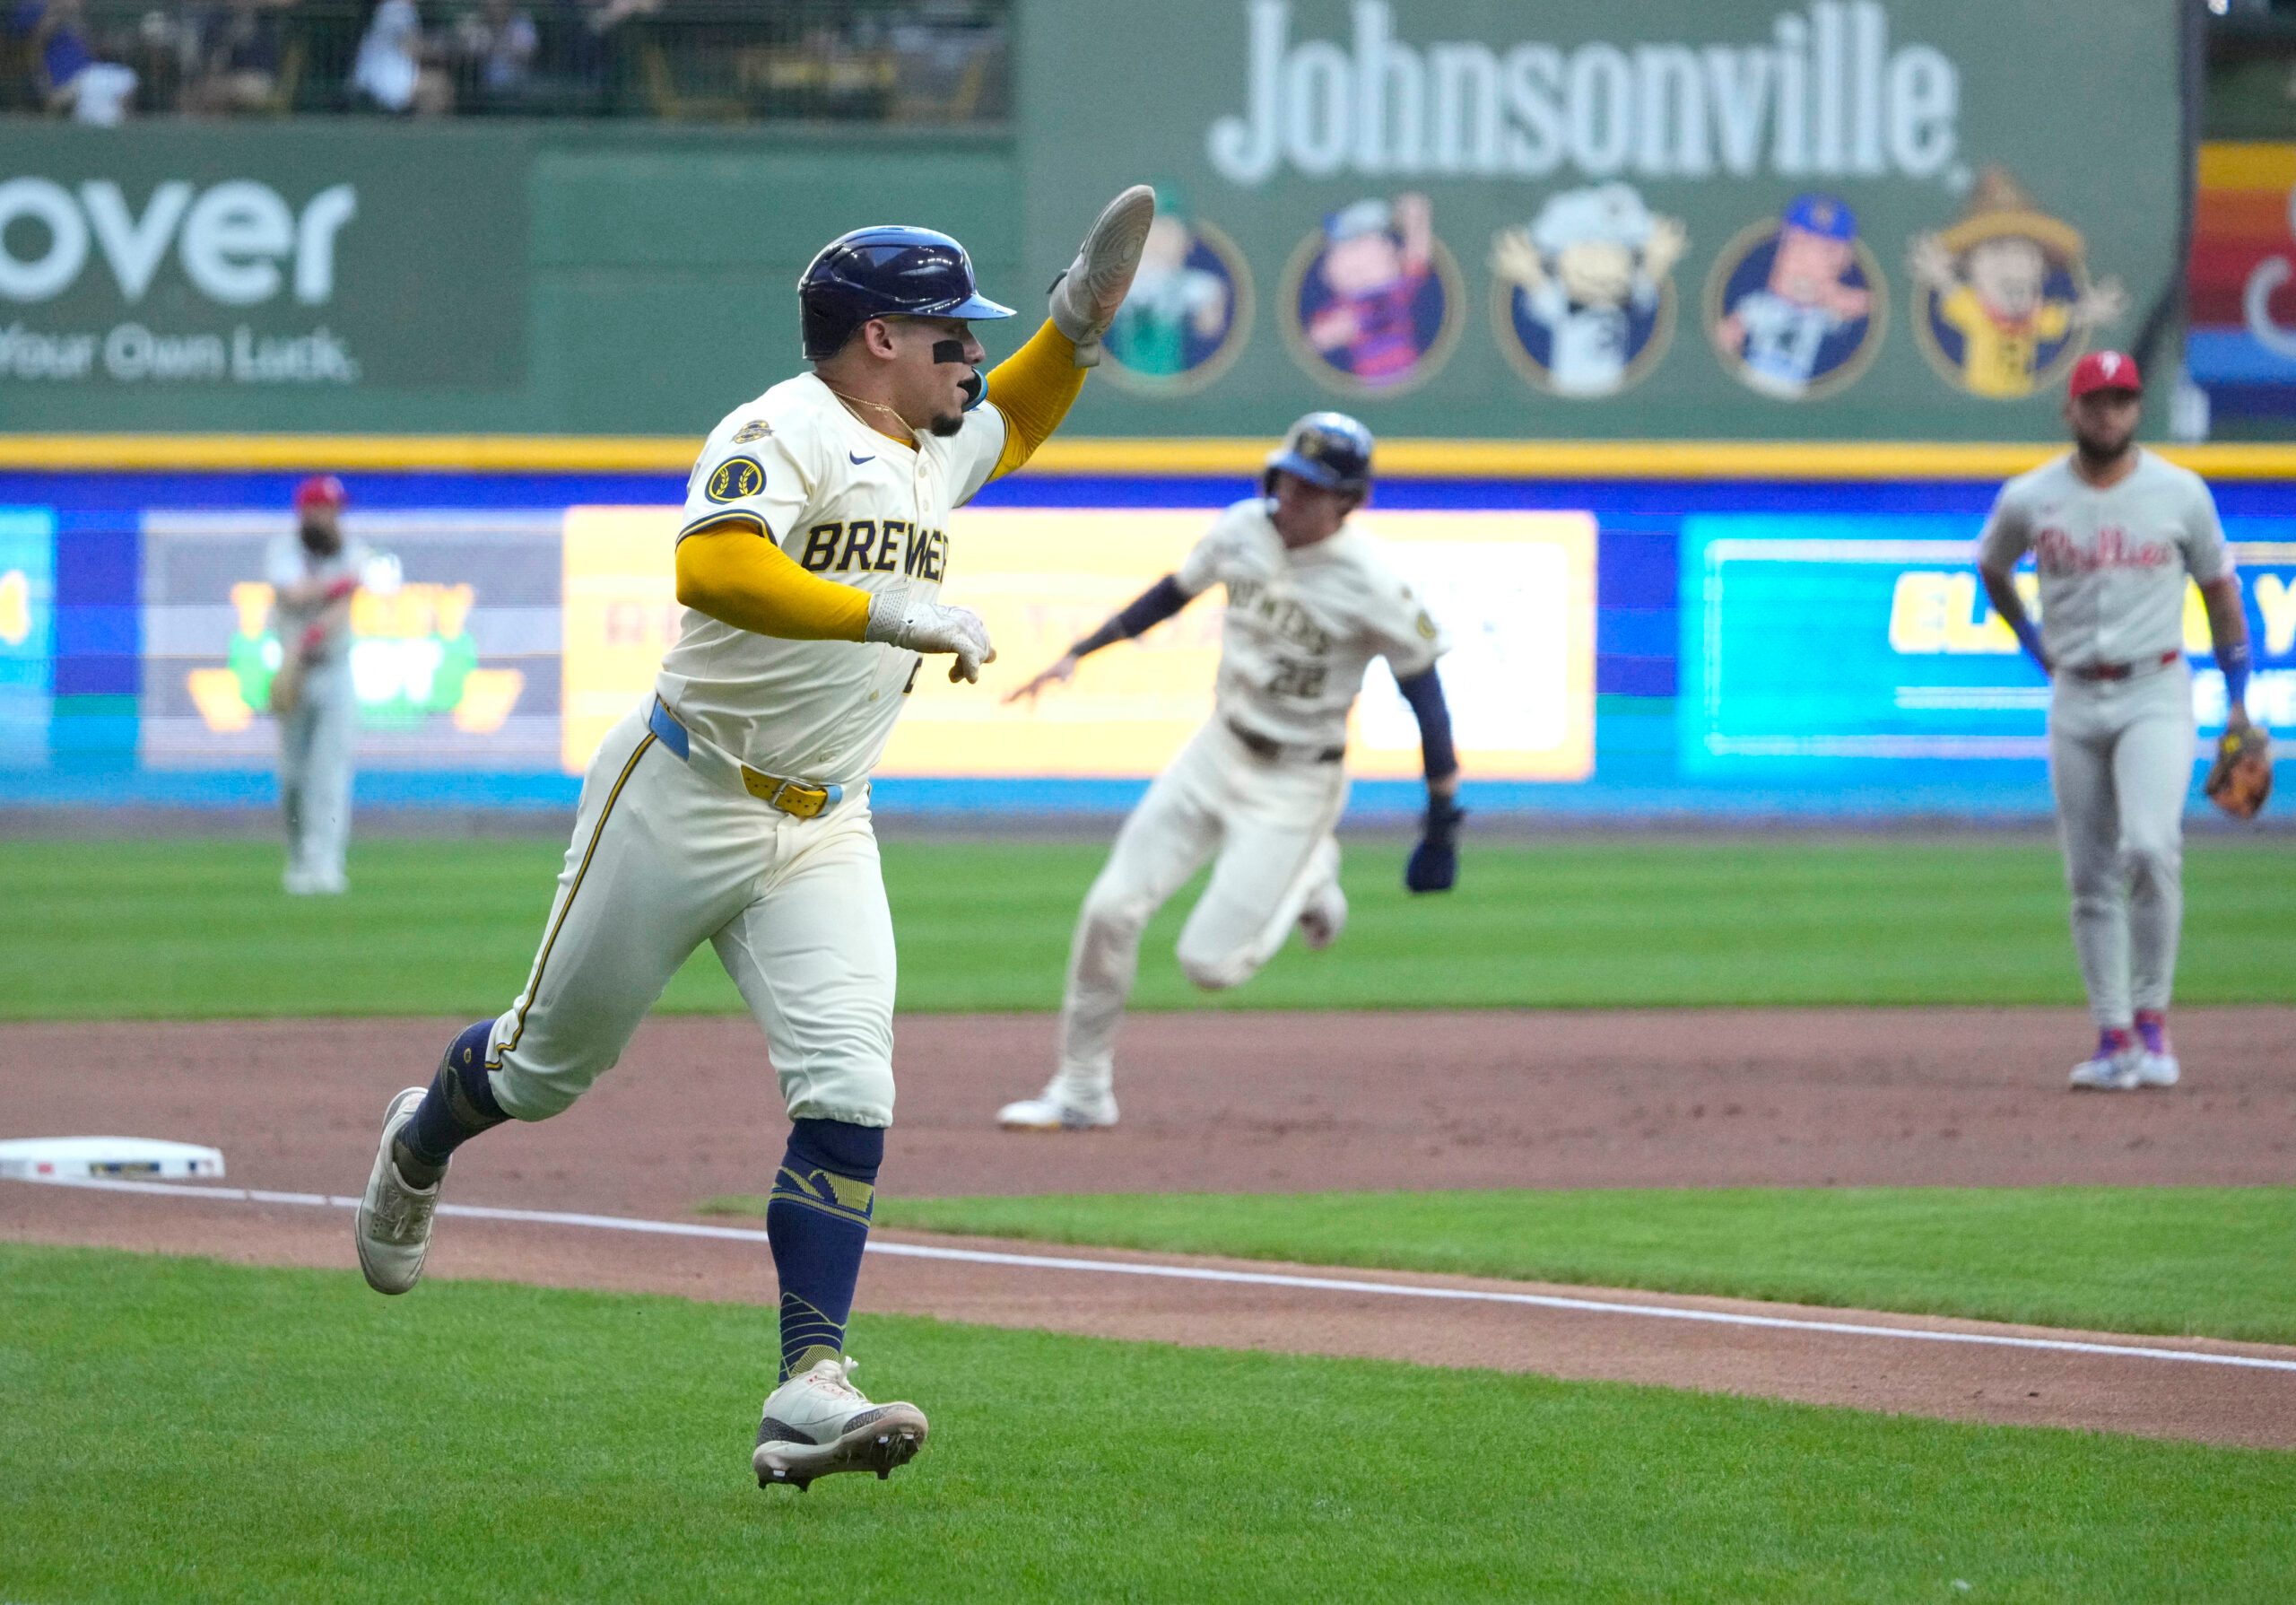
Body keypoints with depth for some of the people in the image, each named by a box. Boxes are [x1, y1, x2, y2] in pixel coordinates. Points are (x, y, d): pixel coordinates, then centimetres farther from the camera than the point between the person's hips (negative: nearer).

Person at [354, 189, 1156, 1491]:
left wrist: (1084, 312, 16)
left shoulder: (937, 450, 11)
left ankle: (811, 1388, -17)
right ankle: (421, 1144, 44)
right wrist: (892, 613, -40)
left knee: (848, 1095, -13)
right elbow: (716, 569, -34)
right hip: (684, 799, -6)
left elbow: (1019, 419, 35)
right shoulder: (785, 432, -16)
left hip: (821, 833, 6)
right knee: (551, 1068, 10)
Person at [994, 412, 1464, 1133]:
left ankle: (1308, 880, 22)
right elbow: (1173, 592, 11)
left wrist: (1444, 810, -14)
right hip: (1218, 750, 5)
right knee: (1112, 909, -4)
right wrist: (1079, 653, 8)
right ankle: (1081, 1090, 11)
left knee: (1209, 961, -9)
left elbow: (1422, 687, -15)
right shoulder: (1242, 530, -7)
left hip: (1296, 784, -5)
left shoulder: (1369, 583, -22)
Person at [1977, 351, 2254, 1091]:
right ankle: (2114, 1040, 7)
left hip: (2155, 695, -2)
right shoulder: (2029, 500, 1)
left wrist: (2238, 701, 6)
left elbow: (2219, 587, 8)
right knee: (2091, 880, 2)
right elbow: (1991, 567, 21)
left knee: (2149, 849, -22)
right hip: (2074, 700, 2)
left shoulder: (2181, 493, -1)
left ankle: (2151, 1018, -10)